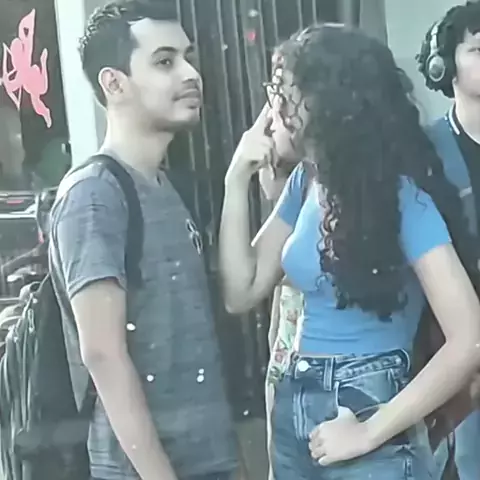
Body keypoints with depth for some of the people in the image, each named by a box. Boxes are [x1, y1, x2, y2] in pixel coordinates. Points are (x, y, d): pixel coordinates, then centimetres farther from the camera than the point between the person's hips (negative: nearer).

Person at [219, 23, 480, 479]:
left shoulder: (399, 192, -17)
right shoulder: (305, 181, 4)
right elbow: (241, 292, 3)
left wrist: (371, 432, -19)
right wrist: (237, 181, -5)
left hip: (365, 408, -7)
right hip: (296, 409, 7)